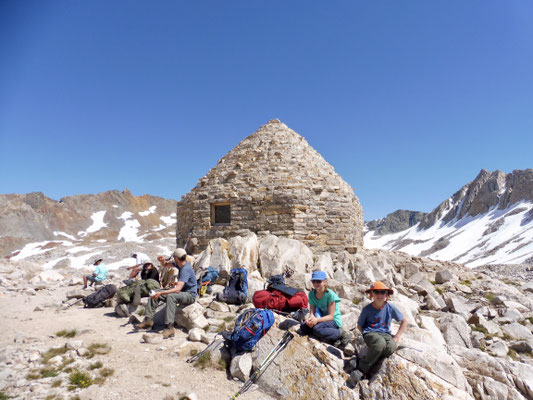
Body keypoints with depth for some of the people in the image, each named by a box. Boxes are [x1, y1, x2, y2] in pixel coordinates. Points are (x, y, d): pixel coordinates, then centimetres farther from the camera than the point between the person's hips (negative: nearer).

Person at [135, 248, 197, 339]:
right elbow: (165, 265, 17)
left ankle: (170, 327, -38)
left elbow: (178, 289, -36)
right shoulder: (179, 263, 2)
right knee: (155, 293, 2)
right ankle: (148, 320, 3)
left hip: (190, 295, -10)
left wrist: (161, 293, -39)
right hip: (182, 291, 10)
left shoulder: (186, 270, -26)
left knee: (170, 296, -39)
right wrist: (162, 260, -7)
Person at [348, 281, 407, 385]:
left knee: (392, 346, -34)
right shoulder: (367, 309, -1)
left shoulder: (390, 308, 2)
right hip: (370, 333, -3)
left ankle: (362, 370, -25)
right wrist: (367, 336, -5)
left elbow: (404, 321, 13)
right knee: (380, 343, -38)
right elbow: (359, 326, 10)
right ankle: (361, 370, -27)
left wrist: (397, 336, 4)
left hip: (385, 333, 3)